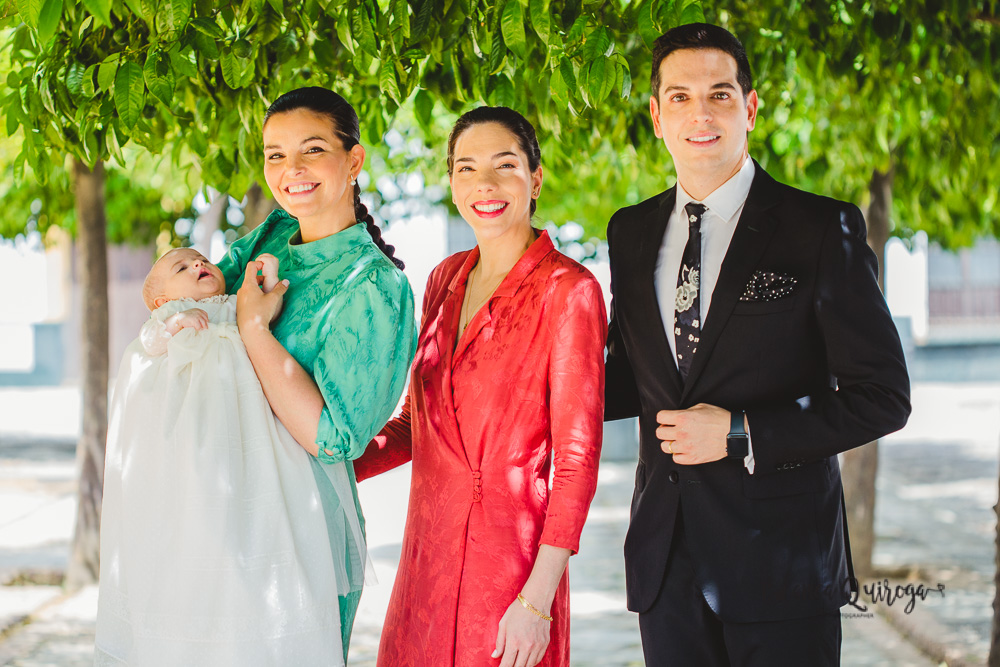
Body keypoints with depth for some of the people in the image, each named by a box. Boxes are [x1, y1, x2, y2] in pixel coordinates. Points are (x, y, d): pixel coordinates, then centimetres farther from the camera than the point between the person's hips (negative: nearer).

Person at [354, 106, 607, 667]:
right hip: (429, 557, 6)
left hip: (510, 565, -6)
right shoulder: (447, 279, 10)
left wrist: (538, 599, -17)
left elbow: (577, 458, -12)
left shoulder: (568, 290, -9)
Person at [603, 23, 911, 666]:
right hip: (666, 562, 4)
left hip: (780, 563, -4)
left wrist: (741, 434, -15)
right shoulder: (632, 232, 10)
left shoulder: (821, 228, -5)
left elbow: (882, 396, -8)